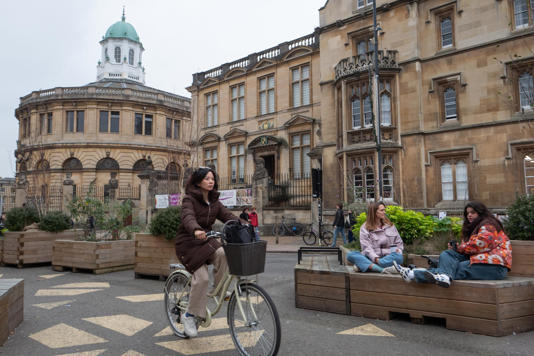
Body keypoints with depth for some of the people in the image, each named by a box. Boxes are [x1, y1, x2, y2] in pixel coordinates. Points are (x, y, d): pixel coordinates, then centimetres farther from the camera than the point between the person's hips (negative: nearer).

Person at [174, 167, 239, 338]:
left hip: (205, 241, 5)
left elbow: (228, 216, -5)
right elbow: (188, 217, -31)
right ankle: (189, 315, -2)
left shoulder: (214, 202, 8)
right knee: (202, 277, -20)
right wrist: (196, 230, -53)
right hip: (188, 243, -5)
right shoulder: (189, 199, -11)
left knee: (222, 253, -27)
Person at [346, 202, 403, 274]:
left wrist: (399, 250, -3)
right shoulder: (365, 228, 4)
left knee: (398, 257, -33)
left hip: (389, 258, 2)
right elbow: (366, 247, -7)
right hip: (372, 258, -2)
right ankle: (382, 269, -45)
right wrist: (376, 258, -24)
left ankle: (362, 265, -34)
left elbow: (399, 242, 20)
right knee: (351, 255, -27)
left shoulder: (390, 225, 17)